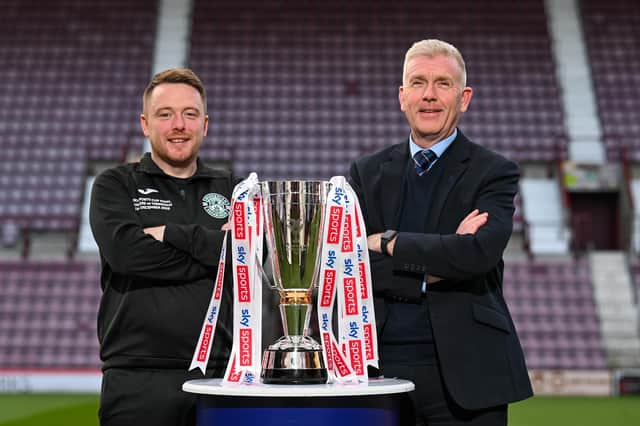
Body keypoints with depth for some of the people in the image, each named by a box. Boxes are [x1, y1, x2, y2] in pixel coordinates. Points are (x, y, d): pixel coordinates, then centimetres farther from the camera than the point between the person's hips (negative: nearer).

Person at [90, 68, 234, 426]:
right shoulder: (115, 186, 8)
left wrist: (172, 234, -8)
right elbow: (126, 251, -11)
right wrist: (215, 250, -6)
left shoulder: (229, 190, 15)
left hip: (219, 371, 2)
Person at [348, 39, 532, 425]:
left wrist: (388, 243, -10)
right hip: (383, 366, 2)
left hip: (464, 372, -2)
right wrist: (432, 268, -13)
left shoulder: (493, 172, 0)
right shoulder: (368, 172, 9)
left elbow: (480, 252, -17)